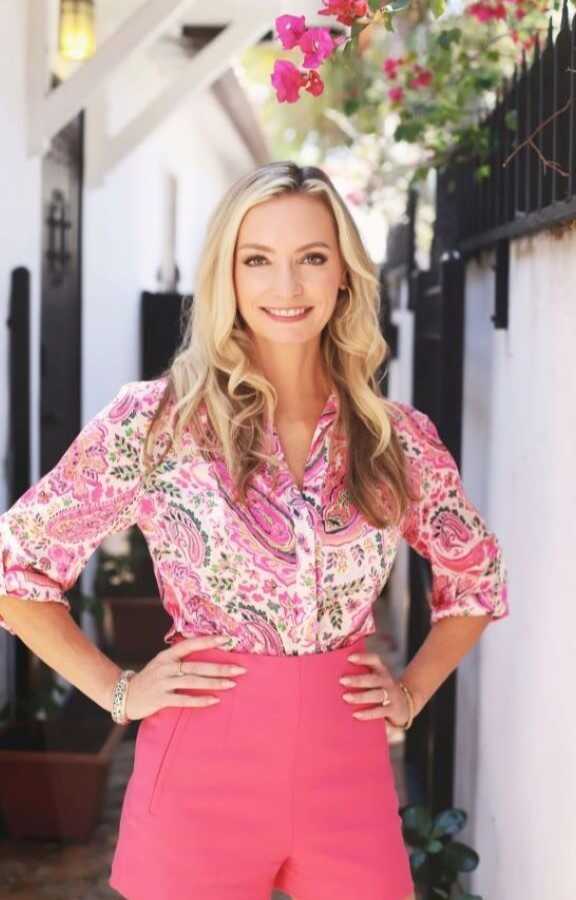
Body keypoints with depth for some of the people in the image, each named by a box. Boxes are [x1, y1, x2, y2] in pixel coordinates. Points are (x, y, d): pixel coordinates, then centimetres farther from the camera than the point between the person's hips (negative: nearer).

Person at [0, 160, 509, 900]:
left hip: (349, 772, 3)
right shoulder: (154, 420, -7)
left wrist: (411, 693, 7)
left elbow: (478, 580, 18)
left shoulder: (400, 437, 2)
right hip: (202, 770, -2)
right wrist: (118, 692, -5)